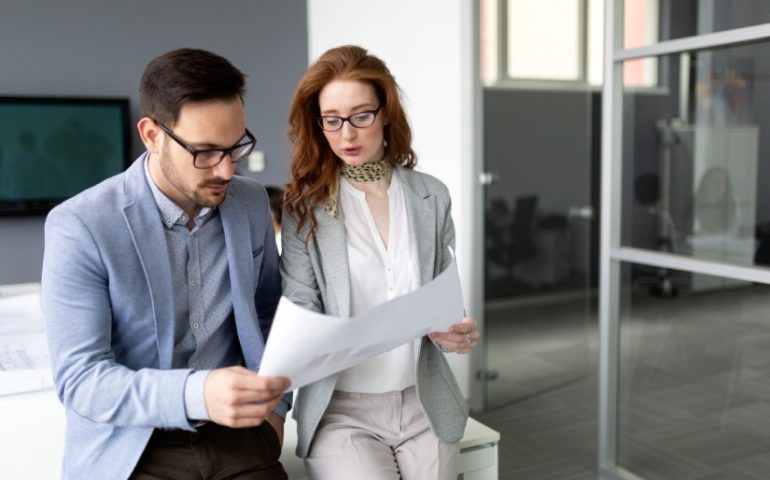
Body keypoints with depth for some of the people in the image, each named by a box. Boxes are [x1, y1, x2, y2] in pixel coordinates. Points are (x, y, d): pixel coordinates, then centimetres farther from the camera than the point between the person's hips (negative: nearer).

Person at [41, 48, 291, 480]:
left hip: (234, 432, 4)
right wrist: (196, 394, -32)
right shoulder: (79, 226, -13)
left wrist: (273, 404, 2)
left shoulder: (252, 202, 0)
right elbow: (79, 379, -16)